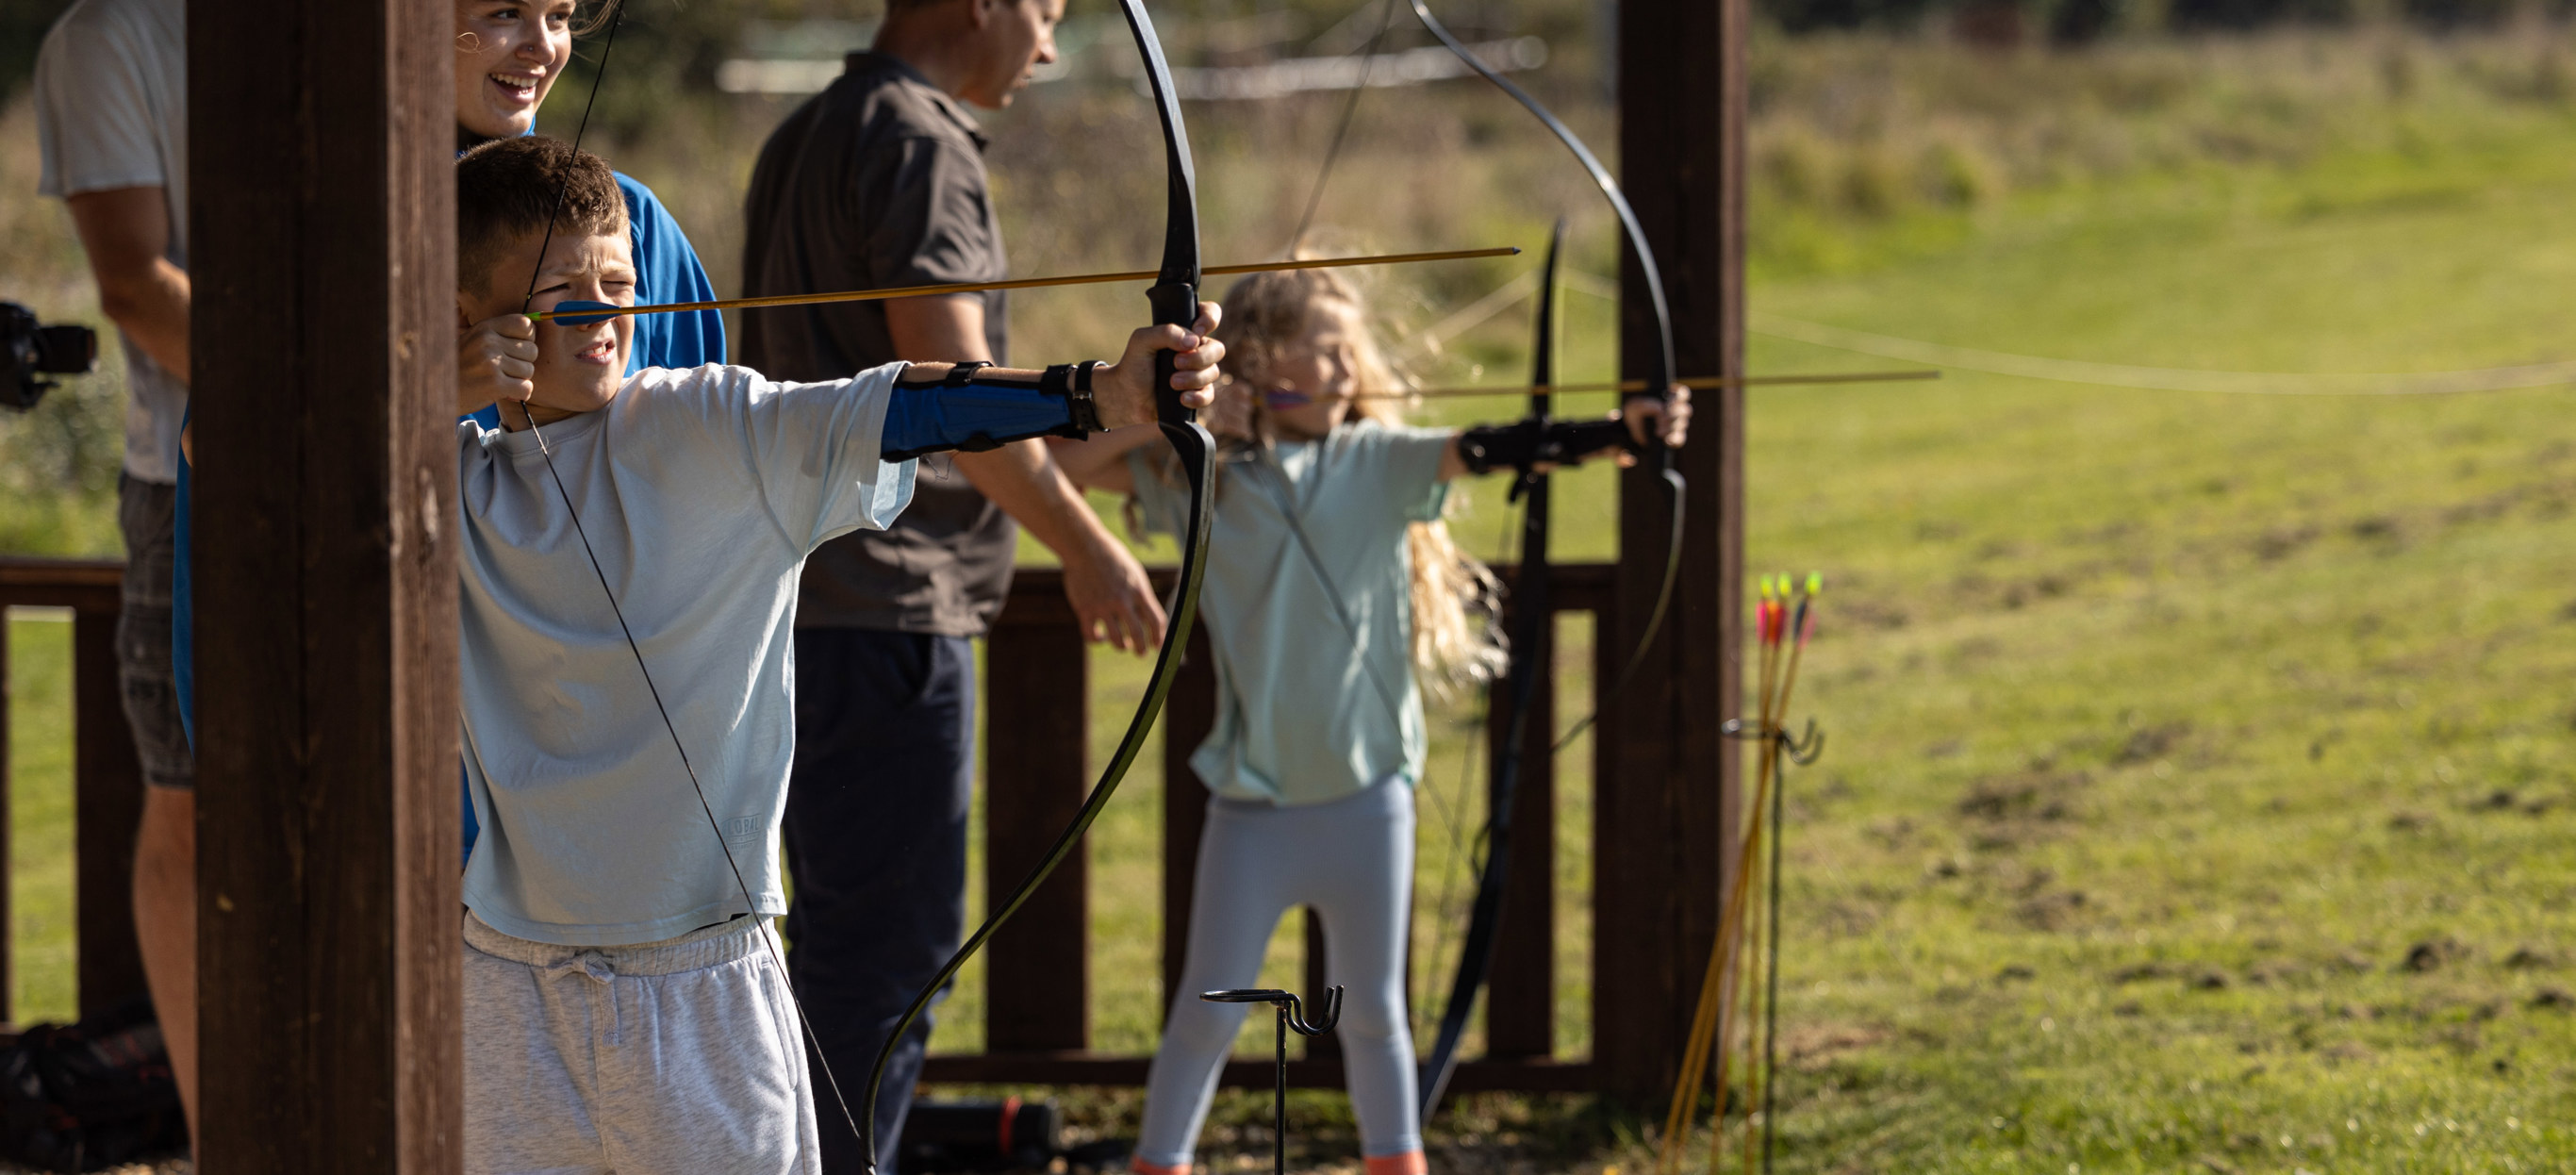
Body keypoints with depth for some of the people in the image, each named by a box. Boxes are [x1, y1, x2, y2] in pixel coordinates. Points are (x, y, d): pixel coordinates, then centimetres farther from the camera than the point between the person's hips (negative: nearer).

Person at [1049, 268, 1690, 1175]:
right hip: (1254, 796, -1)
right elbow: (1064, 463, 0)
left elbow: (1484, 449, -14)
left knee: (1371, 1009, 10)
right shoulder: (1202, 478, 1)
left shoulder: (1381, 462, 0)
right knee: (1208, 1011, 3)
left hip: (1366, 793, 1)